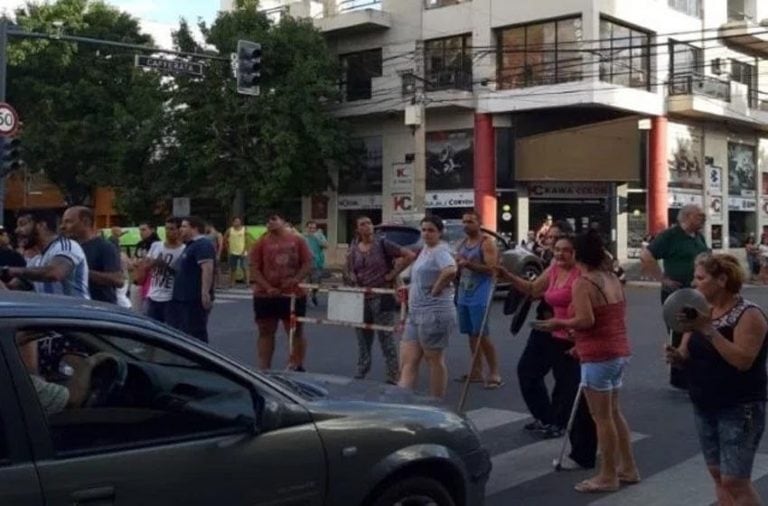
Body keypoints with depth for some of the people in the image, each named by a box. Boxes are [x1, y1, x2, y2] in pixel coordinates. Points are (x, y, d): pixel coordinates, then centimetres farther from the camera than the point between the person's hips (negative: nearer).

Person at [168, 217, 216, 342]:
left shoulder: (202, 245, -15)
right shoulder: (191, 246, 20)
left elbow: (207, 269, -27)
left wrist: (205, 293, -34)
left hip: (195, 300, -11)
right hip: (183, 299, 11)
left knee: (195, 334, -7)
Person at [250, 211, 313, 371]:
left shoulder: (297, 240, 2)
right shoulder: (261, 243, 1)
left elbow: (308, 264, 0)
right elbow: (254, 269, -4)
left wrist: (296, 279, -16)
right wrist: (267, 287, -16)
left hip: (294, 294, 0)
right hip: (266, 296, 0)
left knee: (296, 331, 7)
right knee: (266, 332, 5)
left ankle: (298, 367, 20)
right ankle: (264, 369, 11)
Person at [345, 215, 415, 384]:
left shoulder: (382, 244, -6)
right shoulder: (353, 249, 9)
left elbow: (409, 255, -12)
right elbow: (349, 272, 16)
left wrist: (393, 274, -11)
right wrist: (352, 279, -5)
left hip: (381, 298, -5)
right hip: (360, 299, 5)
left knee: (386, 338, -2)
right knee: (362, 337, 13)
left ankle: (393, 375, 4)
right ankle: (361, 372, 25)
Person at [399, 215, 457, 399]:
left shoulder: (440, 251, -13)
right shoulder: (424, 250, 16)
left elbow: (451, 270, -34)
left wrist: (436, 289, -22)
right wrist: (410, 289, 16)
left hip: (434, 313, -9)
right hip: (415, 312, 10)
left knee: (435, 361, 2)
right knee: (408, 361, 3)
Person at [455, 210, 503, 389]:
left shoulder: (487, 242, -7)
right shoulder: (463, 243, 16)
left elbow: (491, 268, -17)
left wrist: (468, 264, -23)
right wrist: (457, 265, 3)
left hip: (479, 295, -7)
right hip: (464, 295, 8)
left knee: (482, 335, -10)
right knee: (471, 334, 9)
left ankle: (494, 373, -4)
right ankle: (476, 371, 17)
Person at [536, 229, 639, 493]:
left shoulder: (583, 283, -15)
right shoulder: (613, 279, 11)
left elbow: (586, 320, -25)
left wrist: (559, 323, -8)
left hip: (598, 356, -9)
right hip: (619, 352, 9)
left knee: (602, 417, 0)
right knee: (613, 412, 20)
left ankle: (608, 476, 8)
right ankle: (628, 467, 27)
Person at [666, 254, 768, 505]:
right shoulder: (701, 312, 7)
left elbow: (743, 361, -25)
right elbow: (688, 356, 7)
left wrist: (708, 329, -29)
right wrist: (676, 356, -16)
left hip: (740, 410, -7)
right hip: (704, 407, 7)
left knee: (735, 481, -7)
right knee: (718, 475, 12)